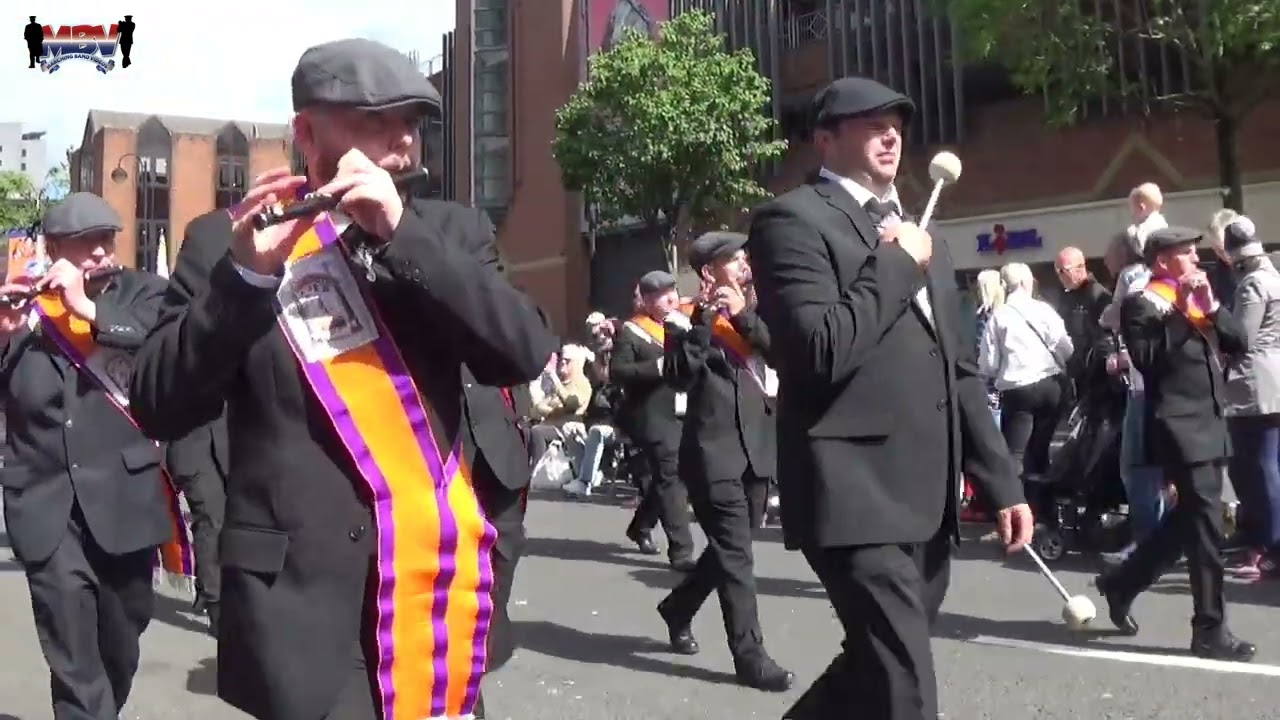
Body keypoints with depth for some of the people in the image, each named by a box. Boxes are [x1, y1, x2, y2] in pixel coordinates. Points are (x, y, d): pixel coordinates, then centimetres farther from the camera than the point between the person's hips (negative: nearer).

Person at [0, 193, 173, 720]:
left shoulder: (140, 293, 6)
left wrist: (88, 308, -19)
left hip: (124, 496, 1)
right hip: (46, 500, 0)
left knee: (120, 643, 15)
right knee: (73, 659, -7)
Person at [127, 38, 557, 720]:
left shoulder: (451, 231, 8)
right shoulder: (226, 242, 2)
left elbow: (525, 354, -7)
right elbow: (159, 407, -5)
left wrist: (402, 232, -15)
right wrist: (246, 273, -19)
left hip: (441, 576, 3)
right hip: (299, 585, -2)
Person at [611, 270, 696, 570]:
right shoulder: (631, 331, -5)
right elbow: (616, 372, -13)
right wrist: (657, 367, -22)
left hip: (683, 413, 7)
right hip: (653, 416, -7)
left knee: (665, 476, 16)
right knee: (670, 477, -10)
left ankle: (641, 526, 38)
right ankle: (681, 550, -6)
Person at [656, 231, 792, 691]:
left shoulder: (750, 313, 16)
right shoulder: (688, 319, -2)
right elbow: (678, 377, -16)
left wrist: (744, 316, -12)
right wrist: (703, 321, -18)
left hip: (756, 450, 7)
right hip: (715, 453, -7)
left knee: (730, 550, 16)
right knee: (735, 555, -6)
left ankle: (678, 607, 37)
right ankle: (750, 657, 1)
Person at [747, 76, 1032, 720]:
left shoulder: (915, 234, 20)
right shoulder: (794, 218, -6)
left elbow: (959, 370, 19)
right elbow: (820, 350, -22)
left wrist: (1000, 481, 13)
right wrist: (898, 263, -10)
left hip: (927, 497, 8)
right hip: (858, 495, -8)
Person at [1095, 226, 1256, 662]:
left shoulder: (1197, 298, 18)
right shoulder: (1143, 304, -7)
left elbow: (1238, 344, 11)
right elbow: (1146, 359, -20)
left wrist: (1211, 307, -3)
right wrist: (1177, 311, -18)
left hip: (1209, 425, 9)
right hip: (1181, 429, -9)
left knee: (1189, 522, 14)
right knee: (1204, 526, -6)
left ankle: (1122, 582, 28)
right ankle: (1210, 630, 4)